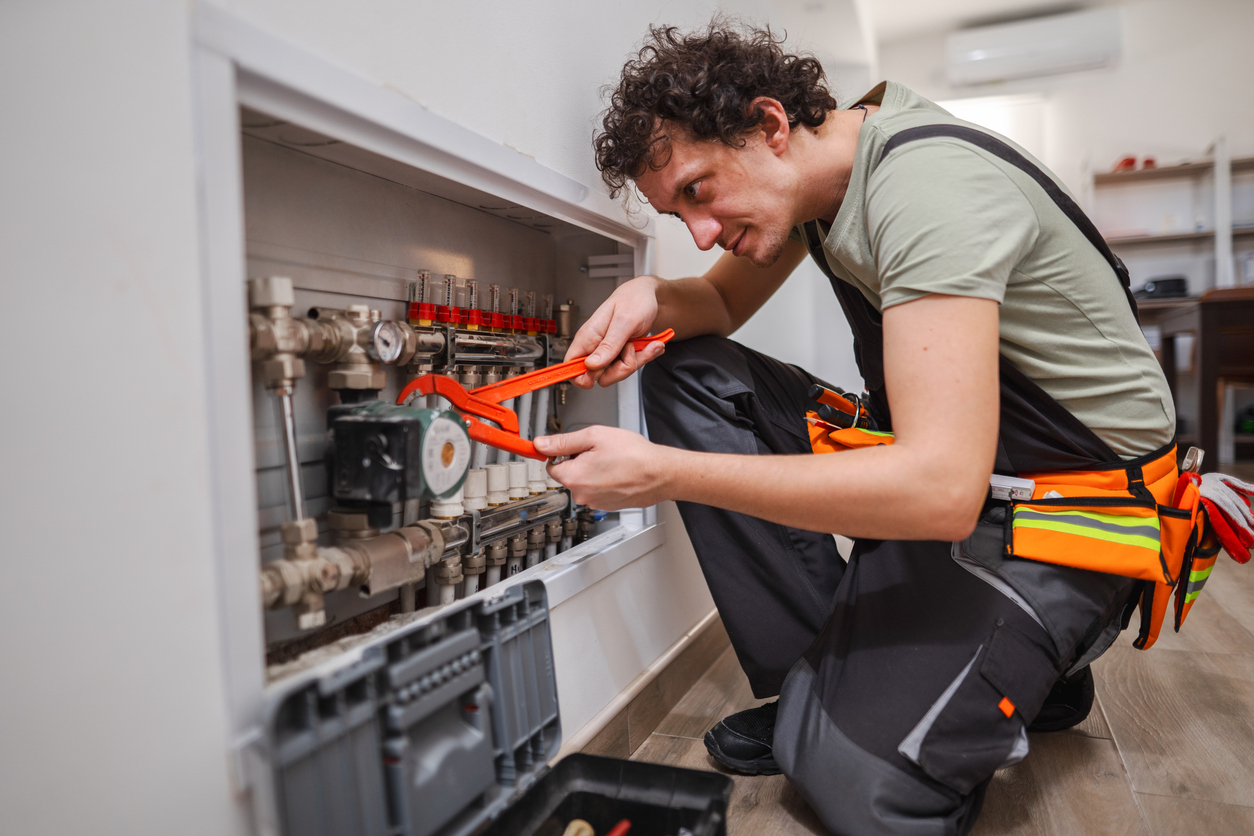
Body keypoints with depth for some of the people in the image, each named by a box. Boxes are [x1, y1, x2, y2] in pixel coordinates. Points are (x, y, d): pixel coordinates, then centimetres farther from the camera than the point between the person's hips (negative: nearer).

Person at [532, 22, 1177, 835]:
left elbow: (941, 491, -33)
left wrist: (663, 473, -30)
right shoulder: (809, 163, 1)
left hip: (1073, 507, -8)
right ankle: (830, 671, -1)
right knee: (687, 373, -4)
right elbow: (726, 299, 14)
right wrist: (651, 298, -11)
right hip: (939, 455, 8)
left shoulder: (925, 184, -25)